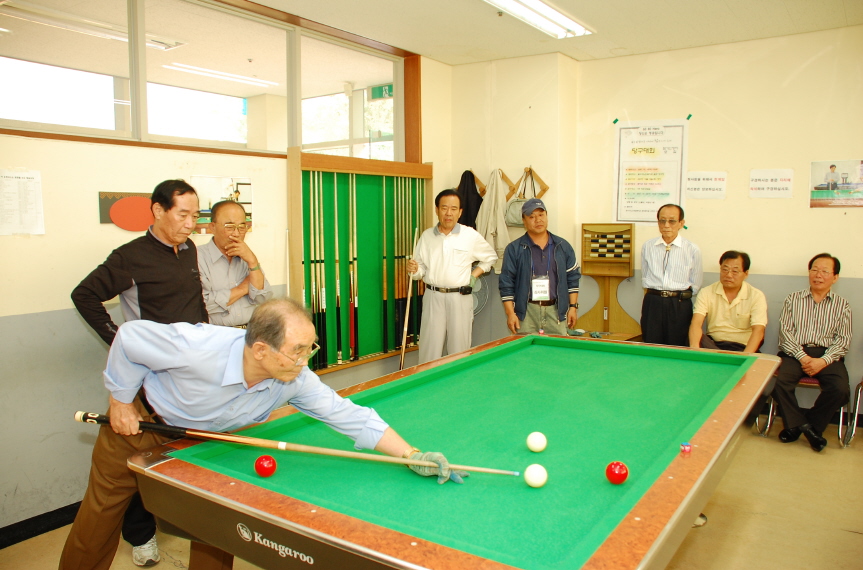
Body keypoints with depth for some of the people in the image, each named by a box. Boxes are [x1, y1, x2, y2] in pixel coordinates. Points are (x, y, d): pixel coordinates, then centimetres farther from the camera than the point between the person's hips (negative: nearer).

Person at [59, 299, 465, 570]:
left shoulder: (295, 380, -29)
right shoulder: (198, 348, -43)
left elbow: (351, 417, -27)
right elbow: (129, 337, -27)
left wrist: (412, 455, -33)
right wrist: (120, 399, -17)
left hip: (203, 436, 4)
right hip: (140, 420, -3)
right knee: (100, 516, 11)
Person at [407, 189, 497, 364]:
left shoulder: (471, 235, -1)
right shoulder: (427, 235, 5)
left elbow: (491, 257, 13)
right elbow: (421, 269, 10)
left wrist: (474, 275, 3)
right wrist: (414, 270, -12)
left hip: (460, 298, -1)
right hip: (433, 297, 1)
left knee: (459, 349, 4)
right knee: (430, 350, 2)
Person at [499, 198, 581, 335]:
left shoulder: (563, 246, 9)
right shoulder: (514, 249, 1)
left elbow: (573, 278, 12)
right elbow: (506, 283, -1)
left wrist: (573, 307, 6)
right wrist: (510, 313, -7)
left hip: (556, 311, 2)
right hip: (526, 313, -2)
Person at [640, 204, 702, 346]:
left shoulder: (693, 250, -1)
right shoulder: (647, 246, 5)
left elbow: (695, 285, 5)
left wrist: (680, 296, 1)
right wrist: (655, 295, 6)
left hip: (680, 306, -1)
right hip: (652, 304, 2)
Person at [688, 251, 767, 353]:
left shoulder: (756, 296, -2)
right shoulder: (706, 293, 1)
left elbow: (758, 331, -15)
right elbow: (696, 323, -13)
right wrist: (694, 347, -35)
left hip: (742, 348, -3)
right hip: (712, 344, 3)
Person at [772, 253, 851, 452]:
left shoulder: (842, 305, 12)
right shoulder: (793, 299, 11)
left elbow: (843, 339, 4)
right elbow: (785, 331, 2)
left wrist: (823, 361, -14)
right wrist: (802, 356, -13)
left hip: (827, 355, 1)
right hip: (795, 352, 0)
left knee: (840, 390, -28)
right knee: (780, 382, -30)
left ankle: (807, 424, -5)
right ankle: (803, 425, -9)